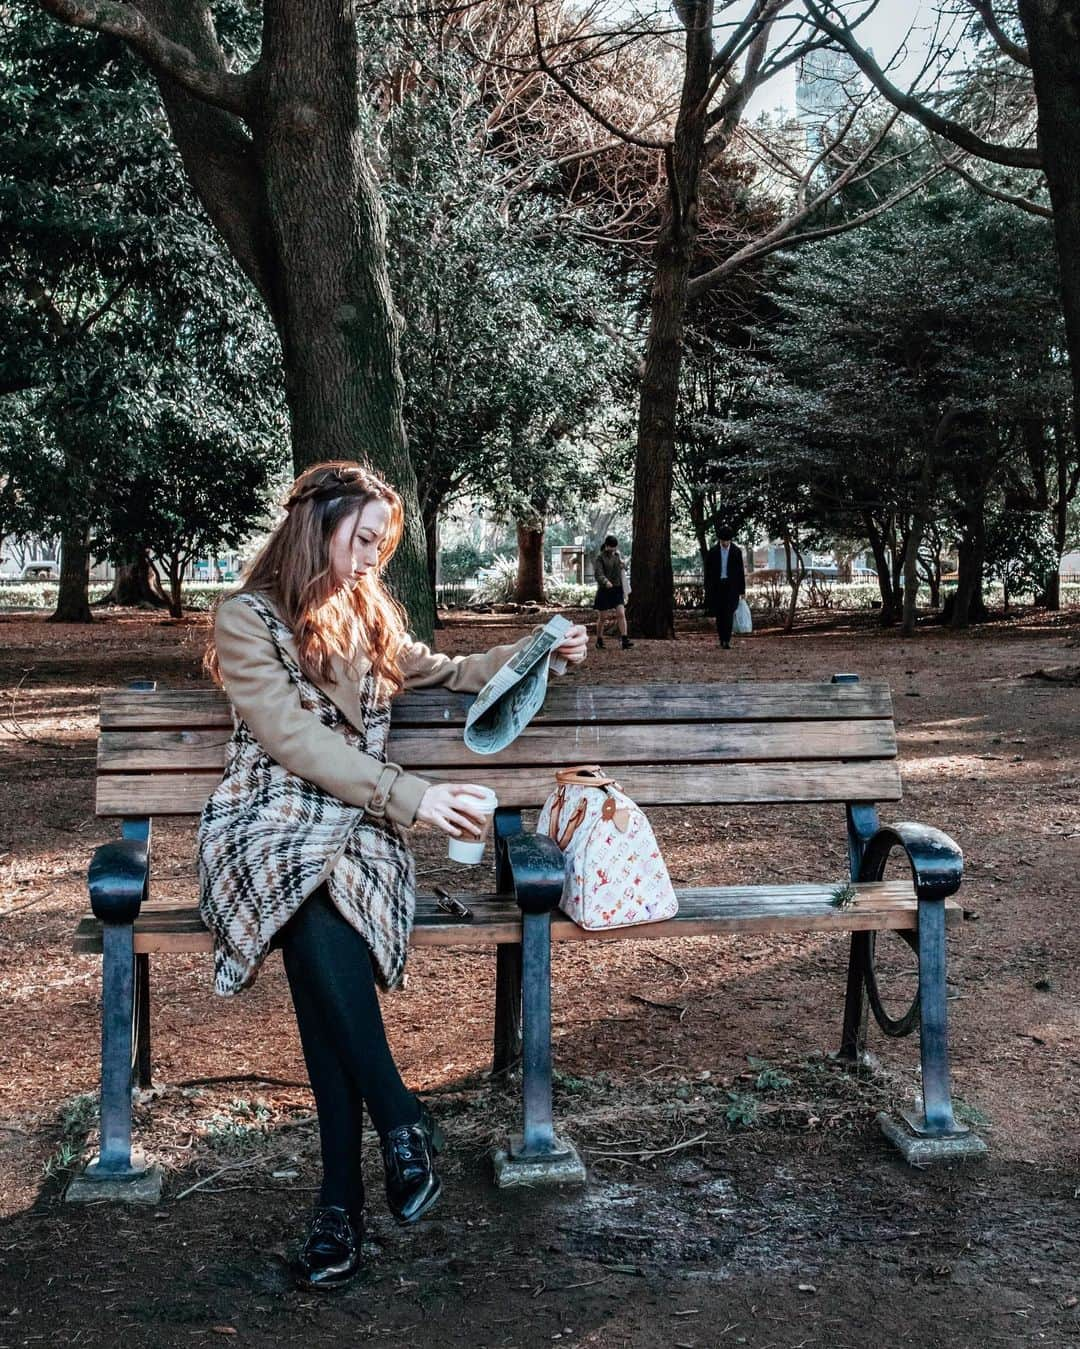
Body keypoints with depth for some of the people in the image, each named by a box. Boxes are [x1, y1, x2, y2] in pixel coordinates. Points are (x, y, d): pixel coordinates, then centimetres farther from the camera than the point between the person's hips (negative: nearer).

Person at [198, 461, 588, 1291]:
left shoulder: (372, 617, 18)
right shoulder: (247, 620, 0)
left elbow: (445, 674, 34)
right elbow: (297, 742, -11)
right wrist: (414, 796, -18)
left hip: (360, 825, 3)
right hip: (271, 823, -3)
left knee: (322, 920, -33)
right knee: (320, 915, -39)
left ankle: (342, 1199, -30)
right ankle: (403, 1123, -26)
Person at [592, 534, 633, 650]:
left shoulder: (618, 555, 9)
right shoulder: (599, 558, -8)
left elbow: (623, 570, 24)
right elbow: (598, 574, -21)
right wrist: (606, 582, -41)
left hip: (617, 590, 4)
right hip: (604, 590, -3)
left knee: (621, 614, -11)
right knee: (602, 617, 4)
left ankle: (625, 641, -16)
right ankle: (599, 641, 21)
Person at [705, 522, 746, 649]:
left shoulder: (737, 551, 3)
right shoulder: (713, 552, 3)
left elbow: (741, 571, 5)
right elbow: (708, 572, 6)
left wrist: (742, 590, 4)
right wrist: (707, 589, 2)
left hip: (731, 586, -1)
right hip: (717, 586, 1)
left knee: (729, 613, -11)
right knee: (719, 614, 3)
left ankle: (727, 640, -13)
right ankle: (722, 638, 14)